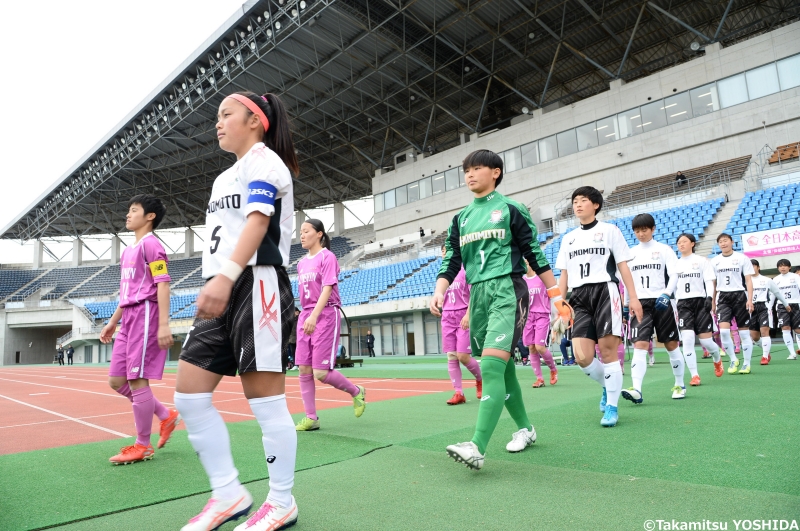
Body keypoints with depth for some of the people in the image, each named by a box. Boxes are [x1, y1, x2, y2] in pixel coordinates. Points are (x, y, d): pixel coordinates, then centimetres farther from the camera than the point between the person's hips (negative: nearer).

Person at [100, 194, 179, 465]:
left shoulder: (151, 244, -8)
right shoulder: (128, 250, 21)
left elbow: (163, 284, -16)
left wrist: (164, 324, -22)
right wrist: (113, 322, 24)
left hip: (145, 315, -9)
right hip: (129, 318, 10)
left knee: (137, 379, -5)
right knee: (117, 380, 9)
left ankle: (143, 445, 7)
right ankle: (167, 416, 21)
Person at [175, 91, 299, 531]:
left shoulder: (263, 159, -1)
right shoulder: (225, 176, 26)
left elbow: (258, 219, -18)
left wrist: (225, 276, -30)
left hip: (256, 284, -9)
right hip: (223, 291, 9)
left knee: (265, 399, -4)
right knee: (189, 395, 4)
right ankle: (227, 494, 15)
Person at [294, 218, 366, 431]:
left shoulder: (327, 257, -6)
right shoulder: (302, 263, 14)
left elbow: (327, 288, -17)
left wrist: (314, 316, -27)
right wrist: (305, 316, 14)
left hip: (326, 315, -7)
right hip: (305, 316, 7)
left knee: (321, 372, -8)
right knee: (304, 369, 1)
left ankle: (357, 392, 17)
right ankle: (311, 417, 11)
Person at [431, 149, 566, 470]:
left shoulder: (510, 209, 3)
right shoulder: (461, 218, 17)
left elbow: (535, 254, 4)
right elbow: (451, 261, 12)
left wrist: (557, 296, 3)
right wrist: (439, 291, -6)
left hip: (507, 290, -6)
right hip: (478, 295, 6)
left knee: (492, 365, -20)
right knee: (502, 368, 12)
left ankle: (477, 448, -24)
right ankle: (524, 428, 29)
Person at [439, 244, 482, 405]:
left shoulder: (466, 270, -5)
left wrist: (468, 314, -23)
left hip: (463, 316, -6)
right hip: (447, 317, 6)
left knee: (463, 356, -9)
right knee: (451, 357, 0)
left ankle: (480, 379, 19)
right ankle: (458, 393, 5)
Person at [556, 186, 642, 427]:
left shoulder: (609, 230, 7)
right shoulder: (568, 238, 18)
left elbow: (623, 266, 4)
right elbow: (564, 275, 17)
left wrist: (633, 298, -4)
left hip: (605, 292, -3)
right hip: (580, 298, 4)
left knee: (608, 351, -6)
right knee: (582, 357, -7)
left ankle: (612, 407, 8)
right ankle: (608, 386, 23)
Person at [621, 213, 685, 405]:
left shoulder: (664, 249, 1)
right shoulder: (631, 253, 12)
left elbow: (675, 275, -7)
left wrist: (666, 294, -23)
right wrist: (626, 304, 15)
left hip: (661, 303, -2)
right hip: (640, 303, 2)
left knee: (671, 344, 8)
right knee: (639, 345, -11)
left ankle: (679, 384, 27)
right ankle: (636, 390, -20)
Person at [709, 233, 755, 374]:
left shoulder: (742, 258, 0)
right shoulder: (715, 261, 8)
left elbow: (749, 280, -1)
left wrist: (750, 299, -11)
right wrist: (713, 303, 11)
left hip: (740, 295, -2)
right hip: (723, 297, 2)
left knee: (744, 331, 2)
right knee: (723, 330, -12)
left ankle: (747, 364, 14)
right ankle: (733, 360, 7)